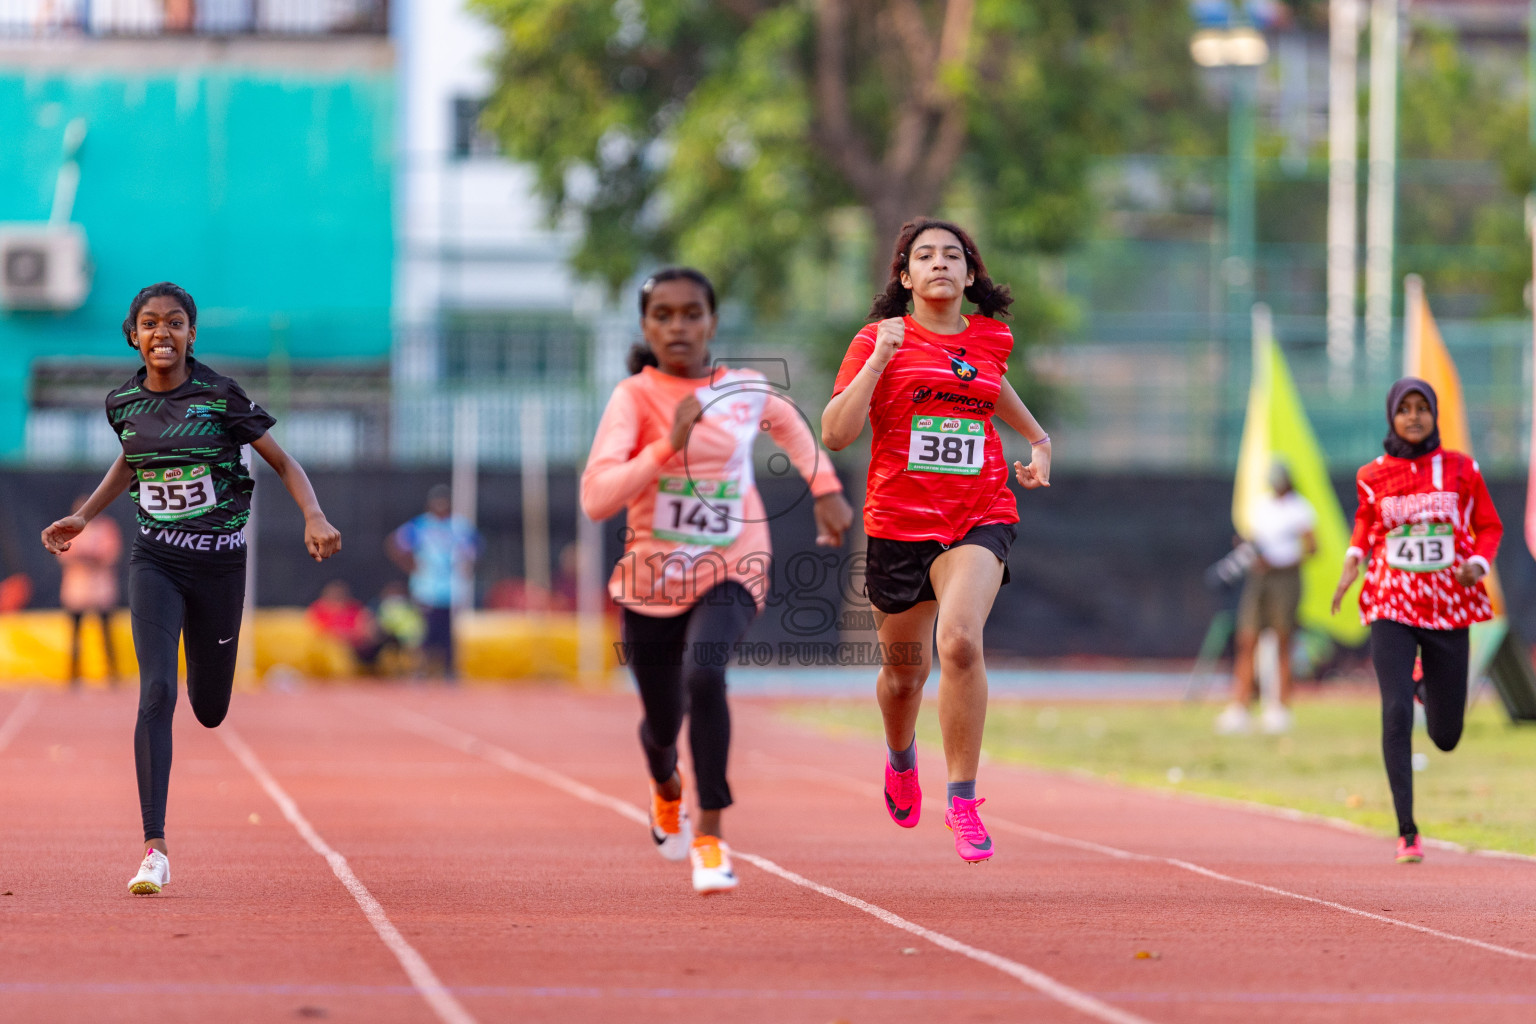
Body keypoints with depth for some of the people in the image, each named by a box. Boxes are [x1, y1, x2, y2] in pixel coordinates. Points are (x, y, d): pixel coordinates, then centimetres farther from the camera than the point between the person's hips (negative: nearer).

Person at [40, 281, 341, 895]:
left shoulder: (220, 397, -10)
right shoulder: (124, 402, 0)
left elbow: (284, 463, -4)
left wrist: (314, 518, -21)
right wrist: (82, 517, 17)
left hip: (219, 566, -1)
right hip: (155, 563, 1)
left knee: (210, 711, 10)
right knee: (157, 694, -18)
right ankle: (155, 850, -19)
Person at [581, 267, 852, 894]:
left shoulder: (744, 390, -1)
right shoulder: (634, 397, -11)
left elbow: (787, 422, 25)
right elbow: (596, 499, -24)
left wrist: (825, 490, 18)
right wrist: (668, 445, -30)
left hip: (729, 572, 0)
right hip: (652, 578, 0)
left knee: (704, 676, -29)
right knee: (663, 722, 13)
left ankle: (710, 834, -22)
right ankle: (666, 787, 52)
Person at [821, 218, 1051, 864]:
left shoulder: (988, 342, 9)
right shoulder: (880, 339, -1)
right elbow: (835, 434, -9)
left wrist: (1038, 449, 21)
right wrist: (879, 359, -16)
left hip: (980, 516, 0)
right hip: (898, 521, 0)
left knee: (959, 642, -25)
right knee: (906, 670, 13)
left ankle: (962, 799, -17)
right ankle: (901, 755, 48)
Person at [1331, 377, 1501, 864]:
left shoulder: (1461, 470, -1)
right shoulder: (1374, 475, 2)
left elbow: (1489, 527, 8)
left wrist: (1478, 564, -11)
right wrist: (1353, 558, 4)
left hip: (1449, 606, 1)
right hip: (1393, 607, -1)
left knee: (1446, 737, 7)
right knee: (1395, 713, -20)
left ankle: (1427, 687, 46)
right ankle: (1407, 832, -15)